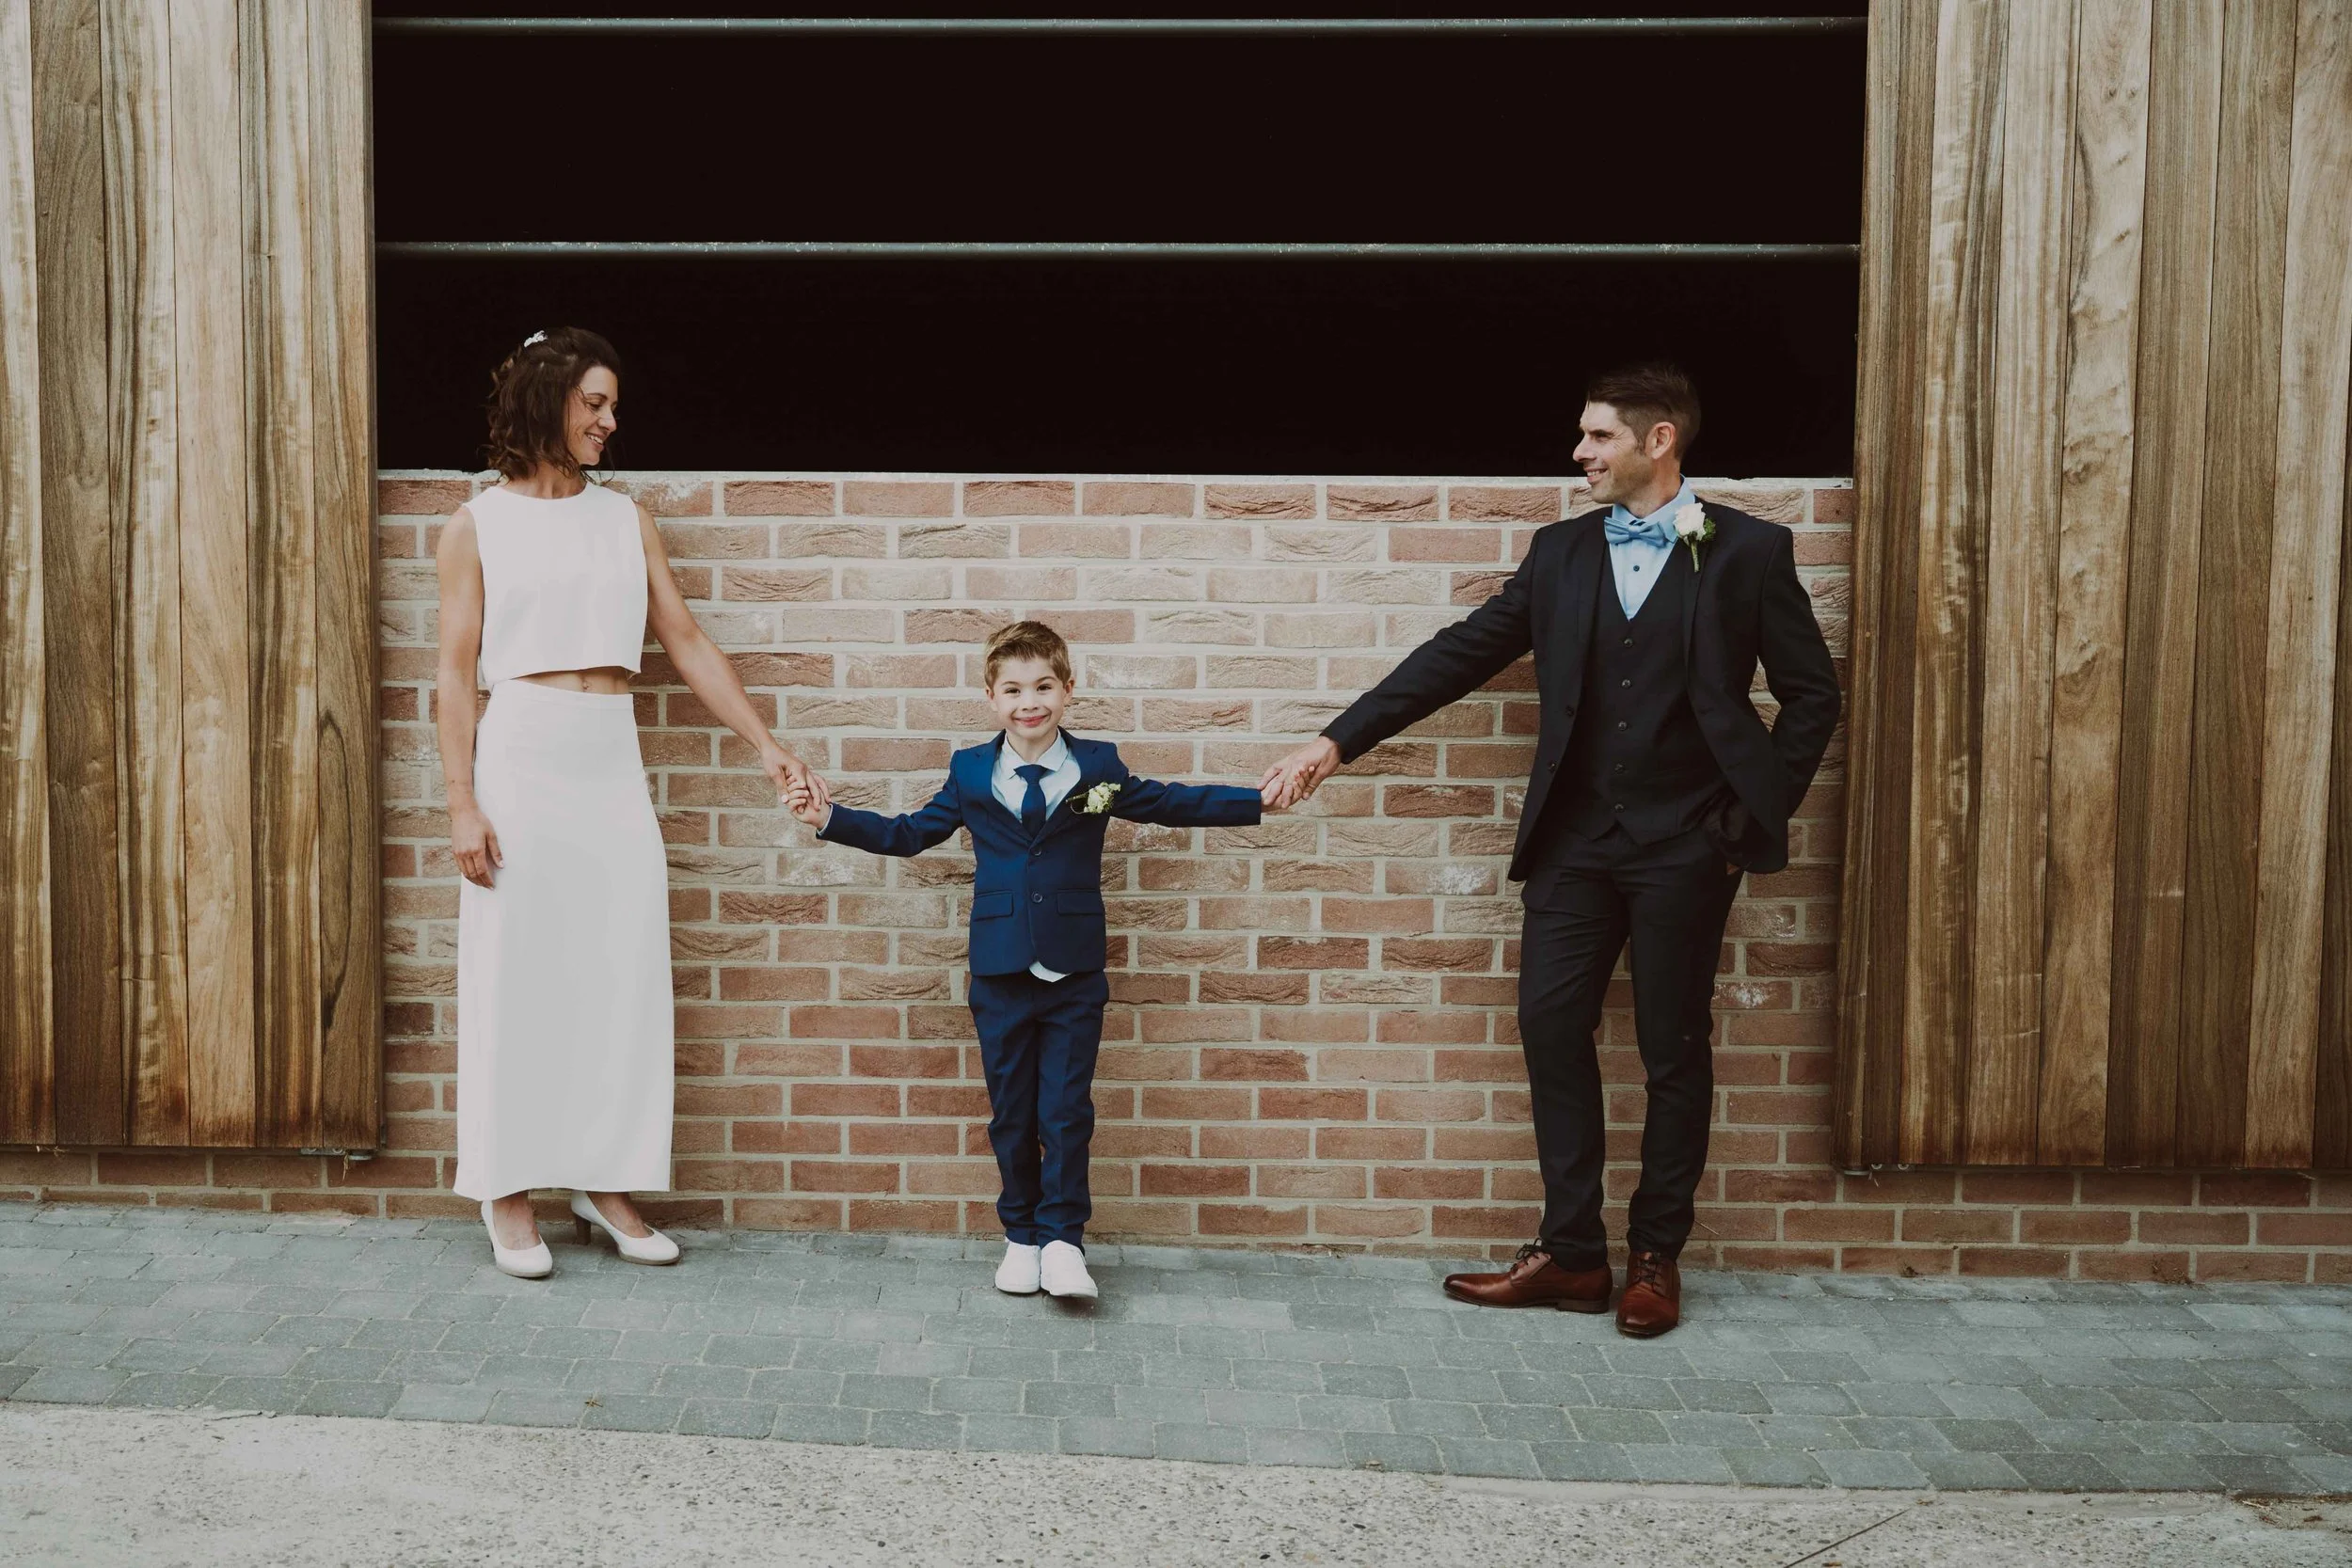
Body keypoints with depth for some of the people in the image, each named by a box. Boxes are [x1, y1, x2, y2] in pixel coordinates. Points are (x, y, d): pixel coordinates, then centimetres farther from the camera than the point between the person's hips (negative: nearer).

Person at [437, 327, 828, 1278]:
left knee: (622, 975, 4)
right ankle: (509, 1193, 13)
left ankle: (605, 1182, 16)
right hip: (520, 760, -3)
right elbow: (456, 674, 0)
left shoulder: (625, 520, 12)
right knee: (515, 978, 2)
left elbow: (687, 644, 10)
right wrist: (462, 802, -9)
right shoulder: (477, 525, 4)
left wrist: (766, 745, 4)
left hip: (613, 768, 3)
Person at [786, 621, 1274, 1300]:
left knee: (1066, 1112, 1)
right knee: (1011, 1114, 10)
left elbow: (1174, 804, 8)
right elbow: (908, 833, 13)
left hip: (1075, 972, -1)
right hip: (1000, 975, 1)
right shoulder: (971, 774, 4)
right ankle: (1021, 1236, 23)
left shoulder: (1098, 768, 1)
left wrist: (1262, 799, 1)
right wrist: (829, 819, 6)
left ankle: (1062, 1239, 14)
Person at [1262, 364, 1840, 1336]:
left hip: (1684, 845, -4)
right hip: (1577, 836, 4)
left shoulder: (1748, 551, -2)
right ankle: (1571, 1255, 12)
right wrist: (1338, 741, 2)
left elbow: (1811, 696, 3)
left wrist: (1757, 816, -3)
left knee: (1673, 1051, 5)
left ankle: (1655, 1257, 20)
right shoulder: (1562, 552, 9)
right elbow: (1462, 653, 7)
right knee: (1550, 1024, 1)